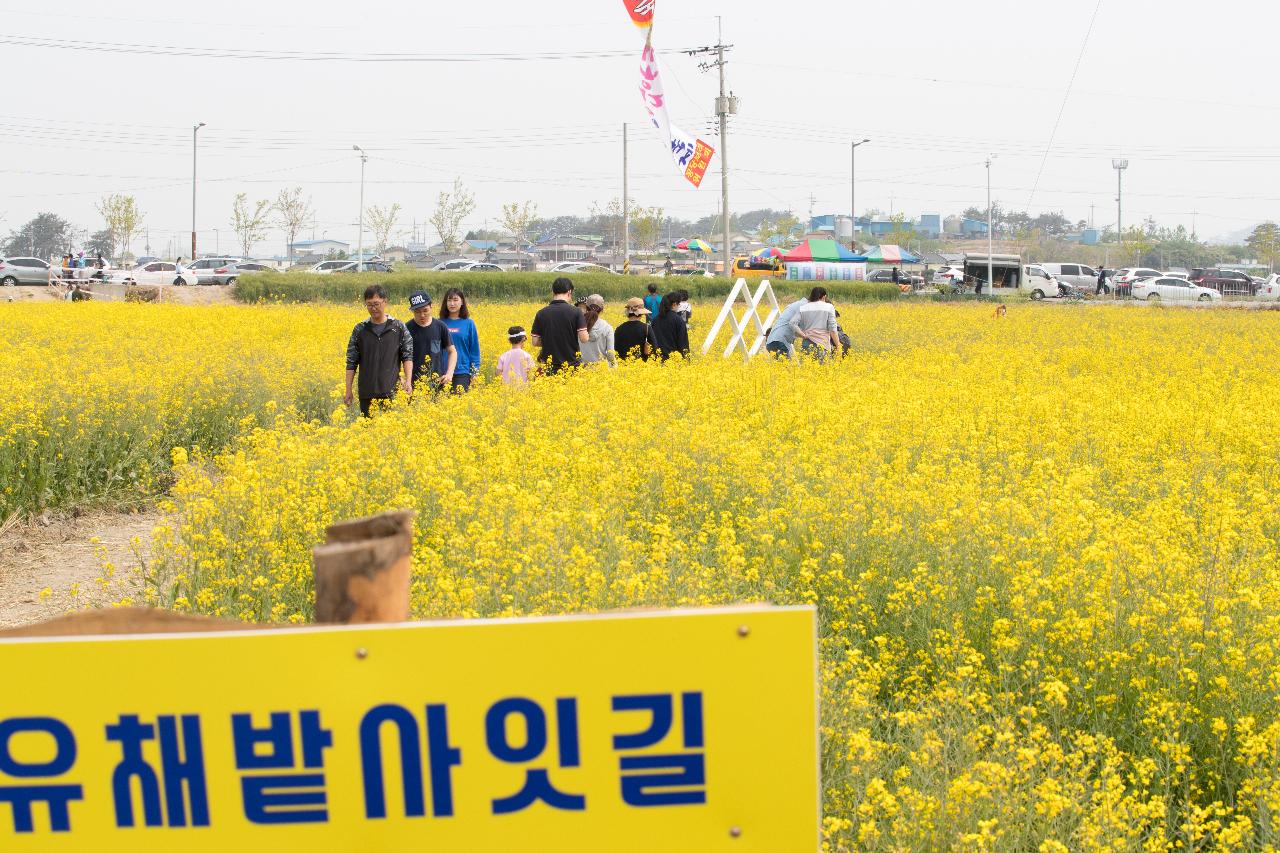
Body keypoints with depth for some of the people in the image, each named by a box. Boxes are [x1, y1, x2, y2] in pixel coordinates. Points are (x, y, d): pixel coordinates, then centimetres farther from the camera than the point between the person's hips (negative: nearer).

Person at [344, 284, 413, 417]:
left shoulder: (399, 328, 3)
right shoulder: (360, 330, 7)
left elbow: (407, 356, 3)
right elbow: (351, 362, 9)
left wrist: (408, 381, -12)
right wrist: (348, 391, 5)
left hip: (392, 392, -2)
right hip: (367, 393, 2)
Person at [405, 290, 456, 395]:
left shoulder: (440, 327, 4)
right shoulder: (407, 329, -2)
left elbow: (452, 351, 12)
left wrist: (449, 374, -2)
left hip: (438, 383, 2)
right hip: (415, 384, -2)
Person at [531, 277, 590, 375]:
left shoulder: (541, 314, 0)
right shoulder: (575, 312, -7)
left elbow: (535, 342, 1)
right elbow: (584, 339, -13)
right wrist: (588, 335, 9)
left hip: (550, 367, 2)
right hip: (572, 365, -2)